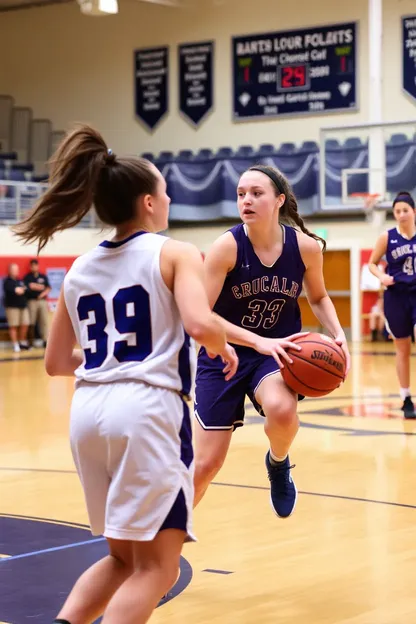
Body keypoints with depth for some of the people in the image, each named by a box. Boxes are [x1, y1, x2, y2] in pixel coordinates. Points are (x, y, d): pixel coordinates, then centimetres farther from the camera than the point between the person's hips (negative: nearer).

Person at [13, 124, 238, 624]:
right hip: (147, 408, -6)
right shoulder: (175, 254, 1)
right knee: (155, 568, -2)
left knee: (123, 557, 22)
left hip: (87, 410, 7)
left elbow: (56, 363, 20)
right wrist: (223, 350, 5)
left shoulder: (78, 270, 17)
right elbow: (200, 325, -16)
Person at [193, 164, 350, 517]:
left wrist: (338, 335, -11)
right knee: (206, 465, -1)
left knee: (282, 410, -34)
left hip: (277, 351, 1)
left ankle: (278, 463, 2)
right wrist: (259, 342, -30)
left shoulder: (306, 247, -11)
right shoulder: (228, 246, -19)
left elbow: (319, 297, 8)